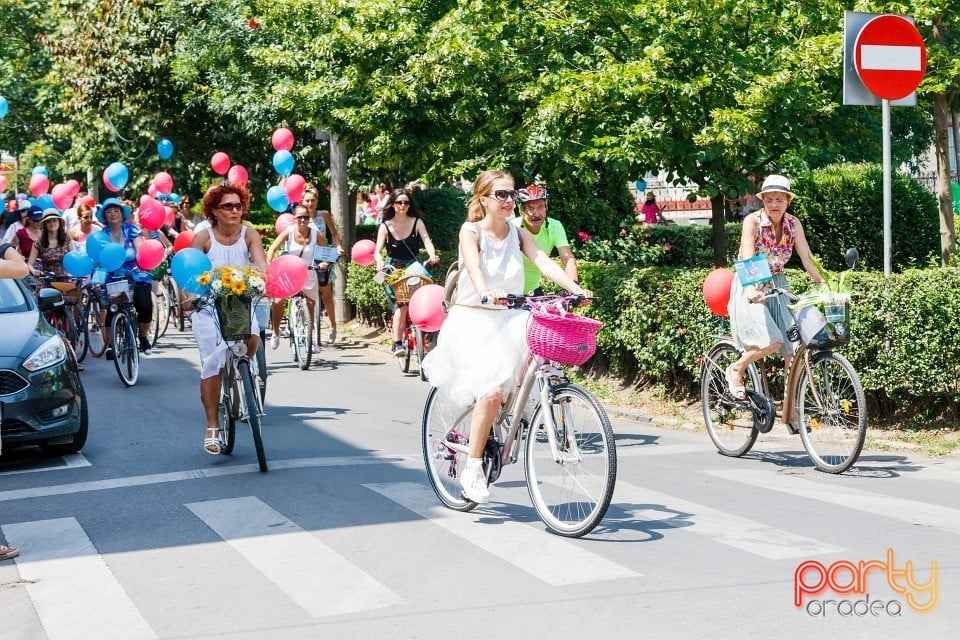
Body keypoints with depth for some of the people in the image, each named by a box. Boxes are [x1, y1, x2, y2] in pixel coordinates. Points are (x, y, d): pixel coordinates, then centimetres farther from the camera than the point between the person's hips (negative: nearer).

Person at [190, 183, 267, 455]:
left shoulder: (249, 235, -4)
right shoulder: (204, 237, -9)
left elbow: (261, 263, -18)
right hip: (209, 304, -2)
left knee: (252, 338, -28)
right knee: (212, 365, -10)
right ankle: (212, 428, 0)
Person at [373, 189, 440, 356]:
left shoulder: (417, 222, 1)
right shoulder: (385, 226, -1)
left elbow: (427, 241, -13)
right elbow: (378, 251, -8)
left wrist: (432, 255, -34)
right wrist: (379, 262, -31)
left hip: (413, 267, 2)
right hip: (394, 270, -2)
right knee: (402, 301, -22)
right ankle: (397, 343, -26)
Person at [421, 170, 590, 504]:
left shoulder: (519, 234, 6)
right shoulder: (471, 231, -7)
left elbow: (544, 262, -8)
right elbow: (473, 266, -26)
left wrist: (576, 289, -25)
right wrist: (486, 292, -48)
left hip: (509, 317, 4)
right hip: (474, 319, -4)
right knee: (492, 391, -23)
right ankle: (473, 468, -7)